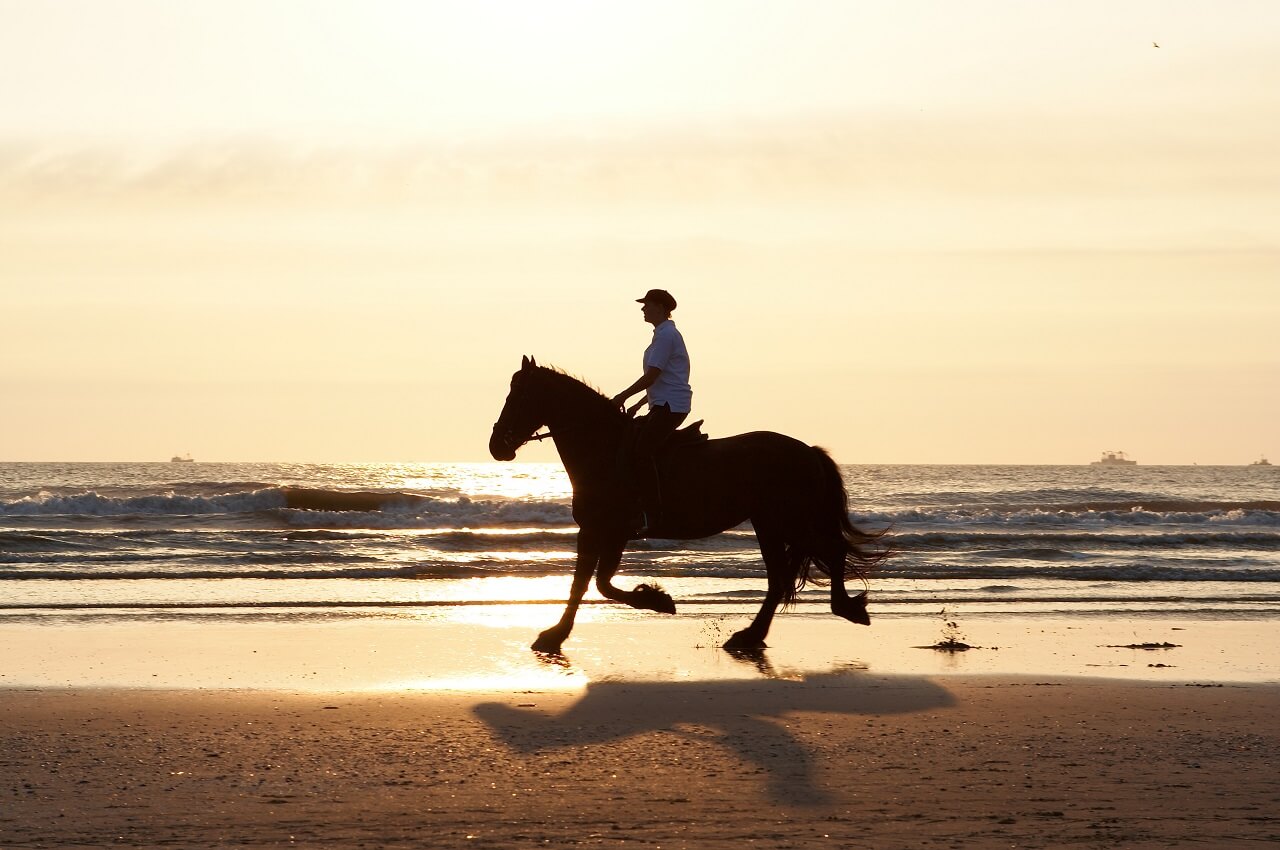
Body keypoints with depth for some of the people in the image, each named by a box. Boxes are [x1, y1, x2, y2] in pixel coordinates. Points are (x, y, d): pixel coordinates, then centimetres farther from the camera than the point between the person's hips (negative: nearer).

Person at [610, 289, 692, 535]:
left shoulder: (666, 335, -12)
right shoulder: (665, 334, 21)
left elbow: (651, 376, -17)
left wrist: (623, 396, -10)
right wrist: (640, 403, 24)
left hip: (670, 406, -11)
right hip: (665, 405, 11)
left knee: (641, 452, -23)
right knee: (629, 441, 12)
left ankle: (651, 515, -27)